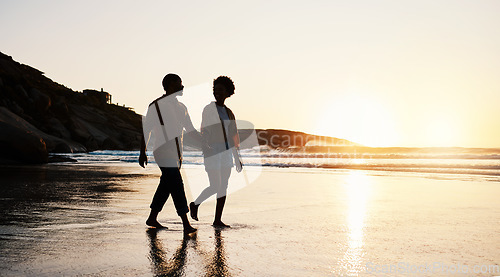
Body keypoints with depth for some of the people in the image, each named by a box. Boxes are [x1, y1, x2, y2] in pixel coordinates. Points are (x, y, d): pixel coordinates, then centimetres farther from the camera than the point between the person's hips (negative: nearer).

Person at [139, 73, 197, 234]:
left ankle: (152, 218, 26)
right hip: (164, 153, -8)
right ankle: (186, 224, -10)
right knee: (177, 186, -11)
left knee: (166, 185, 13)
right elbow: (146, 129, -6)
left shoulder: (180, 107, 14)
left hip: (176, 153, 8)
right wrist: (143, 153, -9)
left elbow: (190, 129, 21)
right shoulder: (156, 106, -7)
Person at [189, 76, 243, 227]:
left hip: (226, 151, 6)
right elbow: (204, 132, -11)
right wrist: (207, 148, -24)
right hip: (212, 151, -6)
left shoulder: (229, 112, 13)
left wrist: (237, 158, 14)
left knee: (224, 187, 4)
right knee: (215, 187, -8)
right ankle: (195, 204, 18)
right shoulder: (208, 109, -4)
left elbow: (233, 136, 16)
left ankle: (218, 220, 11)